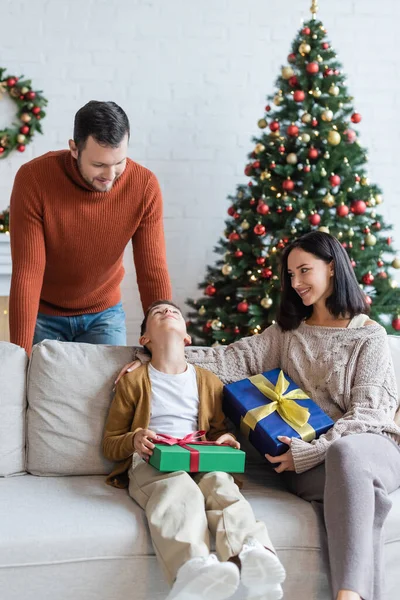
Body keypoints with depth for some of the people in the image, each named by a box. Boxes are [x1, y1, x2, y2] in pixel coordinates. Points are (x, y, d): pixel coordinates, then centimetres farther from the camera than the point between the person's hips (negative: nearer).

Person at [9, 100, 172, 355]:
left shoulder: (145, 186, -20)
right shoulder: (33, 179, -25)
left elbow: (153, 272, -17)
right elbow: (27, 273, -26)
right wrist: (21, 354, -29)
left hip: (104, 314, 1)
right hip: (42, 314, -1)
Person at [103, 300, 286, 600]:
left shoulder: (209, 382, 25)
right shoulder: (133, 381, 17)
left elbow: (218, 429, 31)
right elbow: (110, 444, 14)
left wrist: (225, 439, 6)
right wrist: (134, 440, -9)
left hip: (201, 461, 3)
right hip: (150, 463, -3)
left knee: (220, 483, -35)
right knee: (180, 490, -38)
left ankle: (252, 554, -64)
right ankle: (194, 568, -68)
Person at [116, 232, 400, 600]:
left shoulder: (371, 336, 4)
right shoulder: (287, 332, 18)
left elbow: (365, 412, -5)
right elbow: (234, 359, 7)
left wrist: (311, 452, -17)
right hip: (309, 458, 3)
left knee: (346, 453, -40)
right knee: (358, 496, -35)